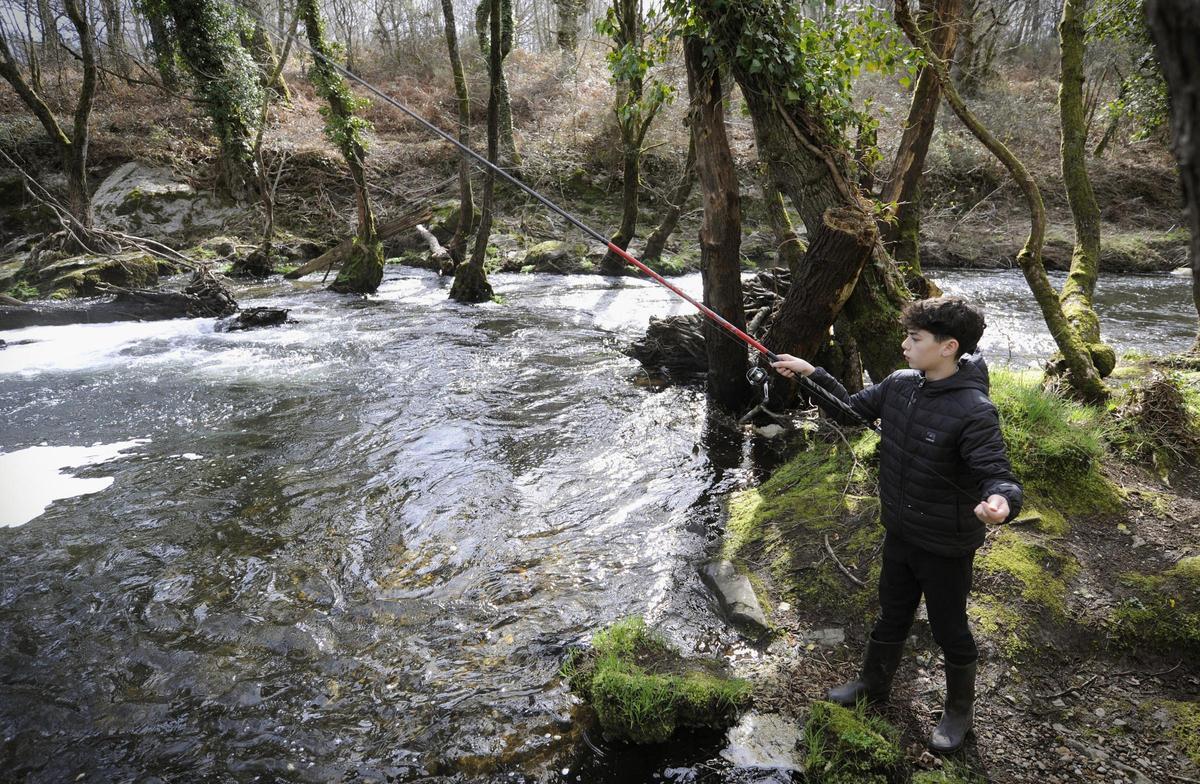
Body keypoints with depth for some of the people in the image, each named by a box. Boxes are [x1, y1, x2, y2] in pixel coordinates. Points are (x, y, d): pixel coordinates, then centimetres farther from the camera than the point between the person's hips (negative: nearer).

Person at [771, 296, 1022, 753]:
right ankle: (872, 686, 47)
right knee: (891, 616, 25)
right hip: (899, 534, 7)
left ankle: (960, 710, 41)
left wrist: (1000, 502, -55)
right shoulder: (900, 385, -7)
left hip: (946, 547, -6)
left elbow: (998, 476, -32)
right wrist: (813, 375, -5)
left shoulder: (973, 412, -29)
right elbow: (851, 410, 7)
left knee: (949, 630, 15)